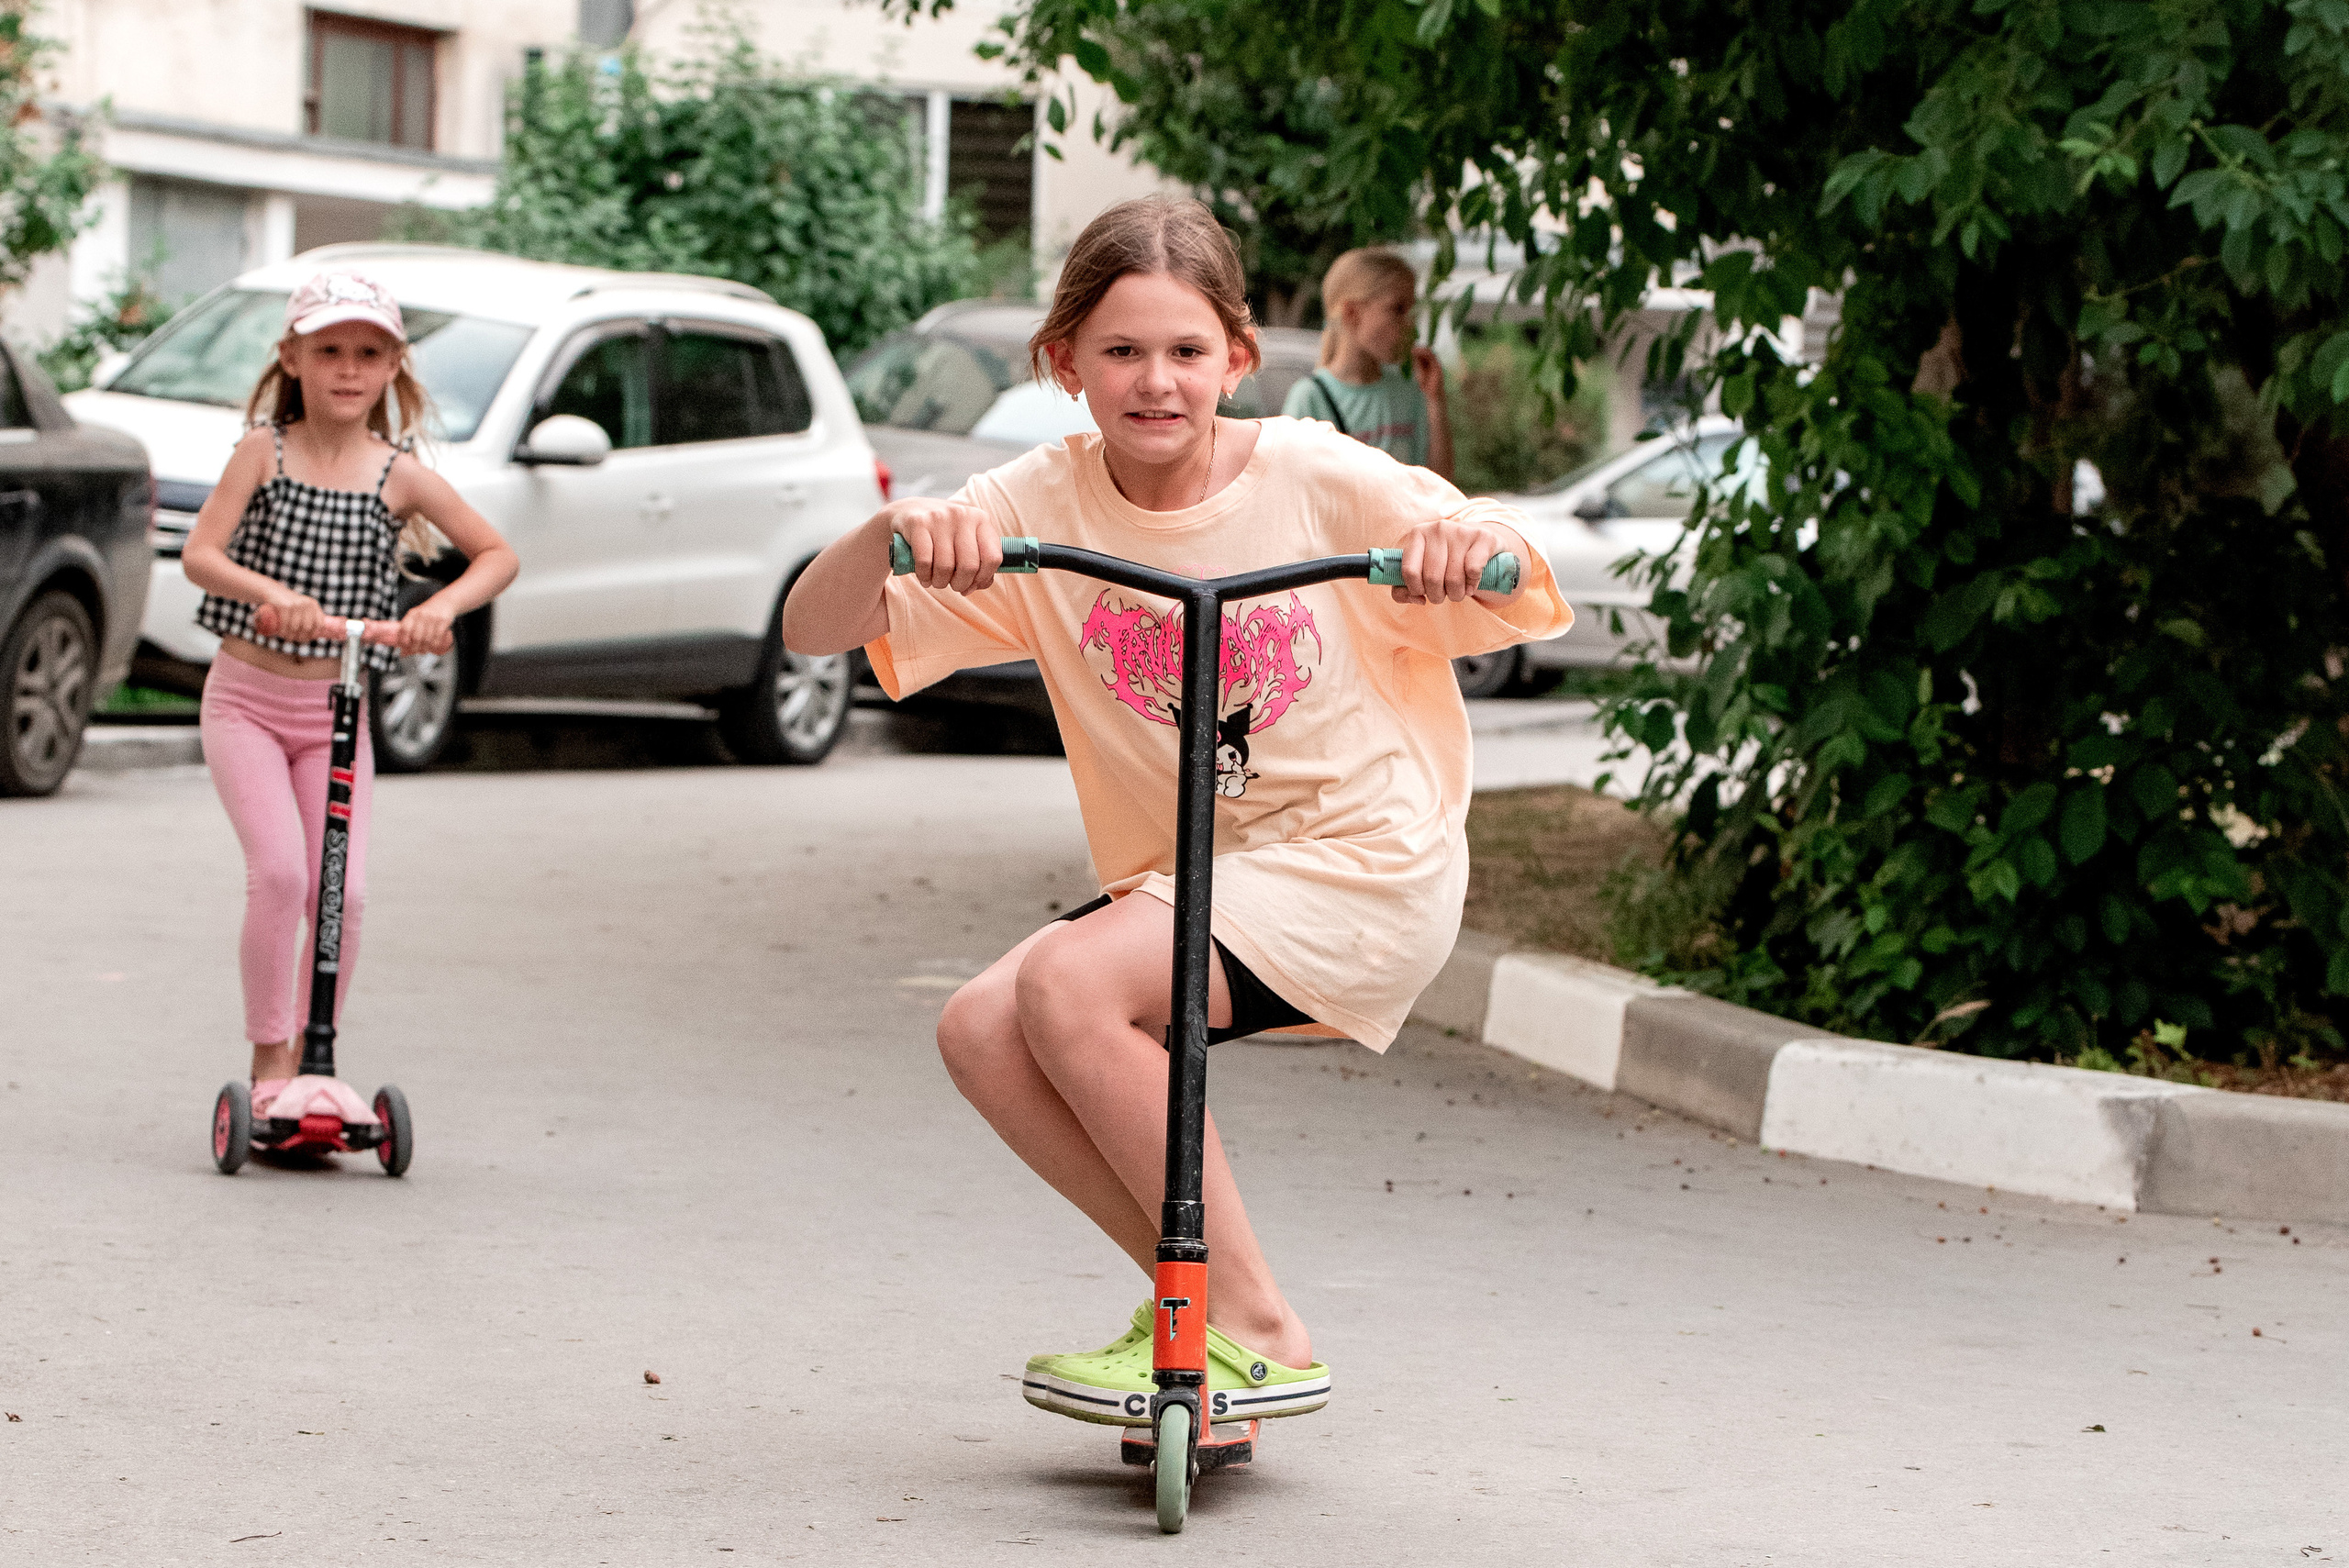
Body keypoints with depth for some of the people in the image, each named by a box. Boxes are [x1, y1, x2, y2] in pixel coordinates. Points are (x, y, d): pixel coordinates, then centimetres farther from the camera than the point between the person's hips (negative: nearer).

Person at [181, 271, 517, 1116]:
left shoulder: (398, 475, 0)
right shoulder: (264, 452, -2)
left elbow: (498, 554, -4)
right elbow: (199, 554, -13)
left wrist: (442, 605, -23)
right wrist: (272, 593, -31)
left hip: (336, 709, 2)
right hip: (247, 697, -2)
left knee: (343, 891, -10)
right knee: (279, 871, -18)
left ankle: (311, 1054, 9)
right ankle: (268, 1057, -4)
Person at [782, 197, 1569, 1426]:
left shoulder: (1316, 479, -11)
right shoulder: (1041, 505, -4)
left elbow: (1529, 599, -8)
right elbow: (812, 628, -9)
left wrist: (1473, 538, -31)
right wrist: (893, 533, -30)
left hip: (1361, 865, -6)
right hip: (1182, 871, 6)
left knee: (1070, 985, -25)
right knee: (981, 1029, -15)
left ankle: (1259, 1333, -14)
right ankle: (1195, 1290, 3)